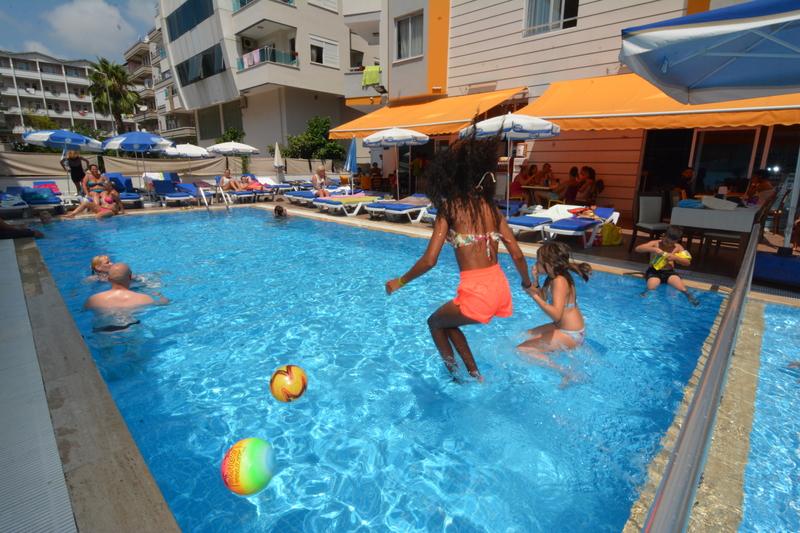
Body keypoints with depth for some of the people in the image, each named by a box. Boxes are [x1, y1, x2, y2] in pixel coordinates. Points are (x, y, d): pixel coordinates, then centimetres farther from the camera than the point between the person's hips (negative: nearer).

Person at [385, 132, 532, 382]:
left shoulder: (450, 207, -6)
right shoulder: (490, 206, 9)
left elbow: (429, 260, -12)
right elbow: (518, 255, 8)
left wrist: (399, 282, 3)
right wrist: (527, 282, 27)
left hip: (476, 293, -6)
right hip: (501, 288, 6)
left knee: (435, 323, 26)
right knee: (448, 322, 31)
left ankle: (456, 377, 31)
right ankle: (475, 374, 35)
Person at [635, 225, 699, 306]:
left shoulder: (677, 247, 2)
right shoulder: (655, 243, -5)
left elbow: (687, 262, 0)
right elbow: (638, 248, -17)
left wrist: (675, 258, -19)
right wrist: (653, 249, -30)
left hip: (669, 272, 2)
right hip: (654, 272, -2)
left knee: (682, 288, -22)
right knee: (651, 288, -30)